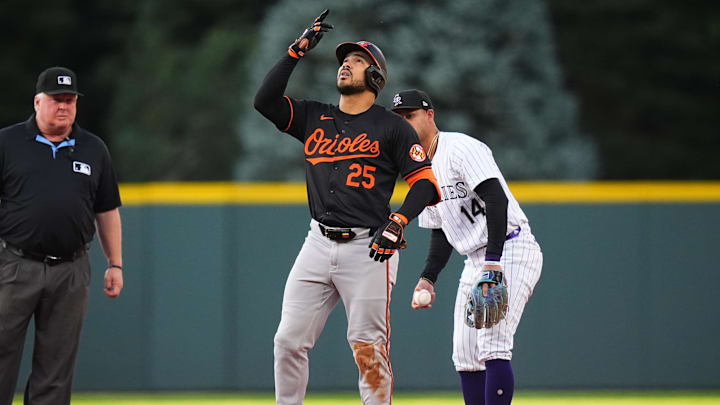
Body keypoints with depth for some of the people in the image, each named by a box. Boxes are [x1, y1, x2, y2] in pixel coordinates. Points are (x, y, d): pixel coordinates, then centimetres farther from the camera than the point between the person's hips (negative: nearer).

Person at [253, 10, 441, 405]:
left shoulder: (391, 127, 3)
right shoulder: (314, 118, 15)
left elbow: (425, 181, -3)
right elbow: (265, 99, 2)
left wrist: (398, 222, -19)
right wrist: (298, 49, 0)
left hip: (368, 249, -4)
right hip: (319, 243, 4)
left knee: (369, 350, -7)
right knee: (289, 341, -1)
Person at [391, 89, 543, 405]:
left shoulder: (461, 148, -12)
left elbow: (496, 198, -24)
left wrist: (493, 261, -33)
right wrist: (428, 278, 9)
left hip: (510, 251, -10)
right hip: (476, 260, 10)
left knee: (492, 346, -20)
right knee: (465, 355, 5)